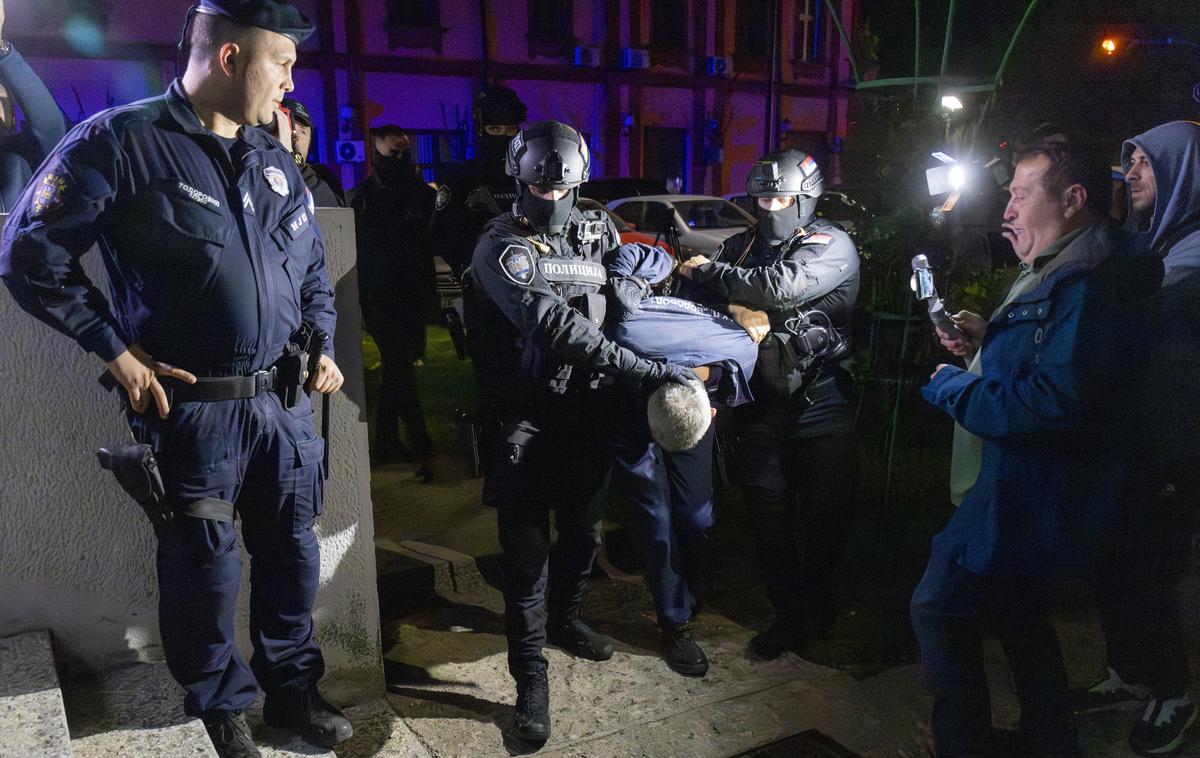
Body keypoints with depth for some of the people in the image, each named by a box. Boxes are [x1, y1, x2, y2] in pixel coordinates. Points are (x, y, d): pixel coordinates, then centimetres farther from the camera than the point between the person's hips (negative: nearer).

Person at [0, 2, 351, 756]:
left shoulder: (276, 161, 10)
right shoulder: (119, 142, -9)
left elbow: (313, 268, 20)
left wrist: (321, 344, 7)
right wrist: (118, 351, -9)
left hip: (285, 401, 6)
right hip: (192, 407, -5)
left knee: (292, 555, 15)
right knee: (206, 570, 9)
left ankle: (293, 688, 35)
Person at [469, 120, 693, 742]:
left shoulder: (594, 233, 9)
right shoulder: (501, 246, -10)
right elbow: (552, 325, -23)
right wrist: (643, 368, -28)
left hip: (584, 410, 6)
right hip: (525, 417, -5)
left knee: (582, 528, 19)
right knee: (527, 548, -1)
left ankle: (564, 619, 45)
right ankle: (530, 676, 11)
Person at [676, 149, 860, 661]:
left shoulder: (831, 246, -7)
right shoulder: (742, 246, 10)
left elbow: (781, 288, -25)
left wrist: (706, 272, -14)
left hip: (820, 403, -4)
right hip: (761, 403, 4)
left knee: (824, 516, 4)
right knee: (770, 514, 8)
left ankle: (817, 606, 27)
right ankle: (788, 614, 24)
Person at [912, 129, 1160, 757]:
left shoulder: (1088, 286, -24)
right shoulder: (1061, 276, 12)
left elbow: (1051, 404, -32)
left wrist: (950, 386, -19)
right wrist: (989, 342, 5)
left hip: (1028, 492, -11)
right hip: (1027, 487, 11)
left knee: (939, 608, -1)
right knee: (1018, 613, 25)